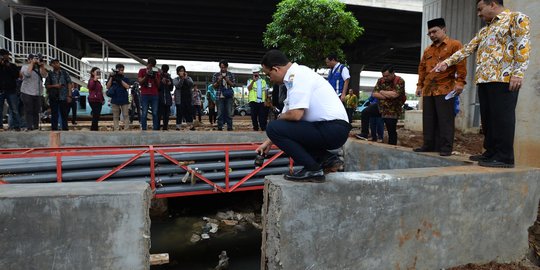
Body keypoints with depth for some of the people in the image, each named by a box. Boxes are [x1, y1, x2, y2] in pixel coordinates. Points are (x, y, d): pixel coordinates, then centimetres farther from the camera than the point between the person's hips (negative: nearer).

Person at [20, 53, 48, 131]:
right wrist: (32, 63, -10)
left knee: (36, 111, 6)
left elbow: (45, 75, -2)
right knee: (29, 111, -4)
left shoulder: (39, 68, 13)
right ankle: (29, 127, -4)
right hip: (28, 93, -4)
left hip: (38, 93, 4)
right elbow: (27, 73, -16)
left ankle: (36, 126, 10)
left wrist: (42, 65, -9)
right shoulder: (25, 67, 4)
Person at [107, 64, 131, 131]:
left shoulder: (125, 79, 8)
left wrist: (120, 80, -15)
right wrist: (111, 77, -7)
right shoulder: (112, 78, 9)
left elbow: (127, 86, -8)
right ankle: (116, 130, 11)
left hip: (124, 100, -1)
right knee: (115, 116, 5)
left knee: (126, 115, -2)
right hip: (115, 100, 1)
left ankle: (126, 129, 1)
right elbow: (108, 87, 1)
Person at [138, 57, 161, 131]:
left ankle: (156, 129, 2)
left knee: (155, 113, -1)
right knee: (144, 113, -4)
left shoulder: (156, 72, 13)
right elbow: (140, 82, 1)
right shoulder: (142, 71, 9)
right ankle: (143, 129, -2)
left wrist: (155, 76, -5)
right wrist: (146, 75, -11)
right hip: (144, 95, -2)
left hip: (155, 95, 2)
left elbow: (158, 85, 10)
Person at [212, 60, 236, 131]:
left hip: (229, 96, 0)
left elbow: (233, 85, 8)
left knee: (229, 112, -3)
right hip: (220, 96, 0)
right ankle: (220, 127, 1)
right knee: (220, 112, -3)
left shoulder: (231, 75, 11)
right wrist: (218, 81, -10)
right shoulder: (216, 75, 9)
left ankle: (229, 127, 1)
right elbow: (214, 86, 8)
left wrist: (228, 81, -10)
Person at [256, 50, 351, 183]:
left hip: (332, 130, -10)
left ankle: (312, 169, -8)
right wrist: (268, 142, 27)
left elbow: (295, 115, -22)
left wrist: (280, 117, 2)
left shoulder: (298, 75, -12)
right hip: (334, 131, 10)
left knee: (274, 127, -13)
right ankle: (327, 159, 12)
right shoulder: (294, 76, 18)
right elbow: (287, 113, 24)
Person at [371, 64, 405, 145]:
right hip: (381, 106, 6)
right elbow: (374, 94, -6)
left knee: (392, 131, -7)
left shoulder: (400, 81, -12)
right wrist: (388, 96, -16)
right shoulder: (380, 80, 3)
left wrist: (382, 92, -12)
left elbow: (395, 94, -27)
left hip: (392, 110, -6)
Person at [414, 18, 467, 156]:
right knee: (429, 120, 7)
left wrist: (460, 82, -15)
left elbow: (461, 64, -6)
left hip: (445, 89, -6)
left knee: (445, 120, -5)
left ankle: (446, 147, -1)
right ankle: (429, 145, 15)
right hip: (428, 90, 6)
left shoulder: (455, 45, 2)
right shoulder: (427, 50, 20)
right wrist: (420, 85, 16)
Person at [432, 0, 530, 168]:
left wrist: (518, 73, -18)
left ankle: (505, 157, -5)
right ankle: (491, 153, 15)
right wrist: (446, 62, 14)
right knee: (487, 119, 8)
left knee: (502, 118, -9)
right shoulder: (484, 31, 27)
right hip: (484, 79, 8)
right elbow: (467, 49, 24)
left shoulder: (516, 18, 3)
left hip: (503, 78, -8)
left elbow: (523, 45, -9)